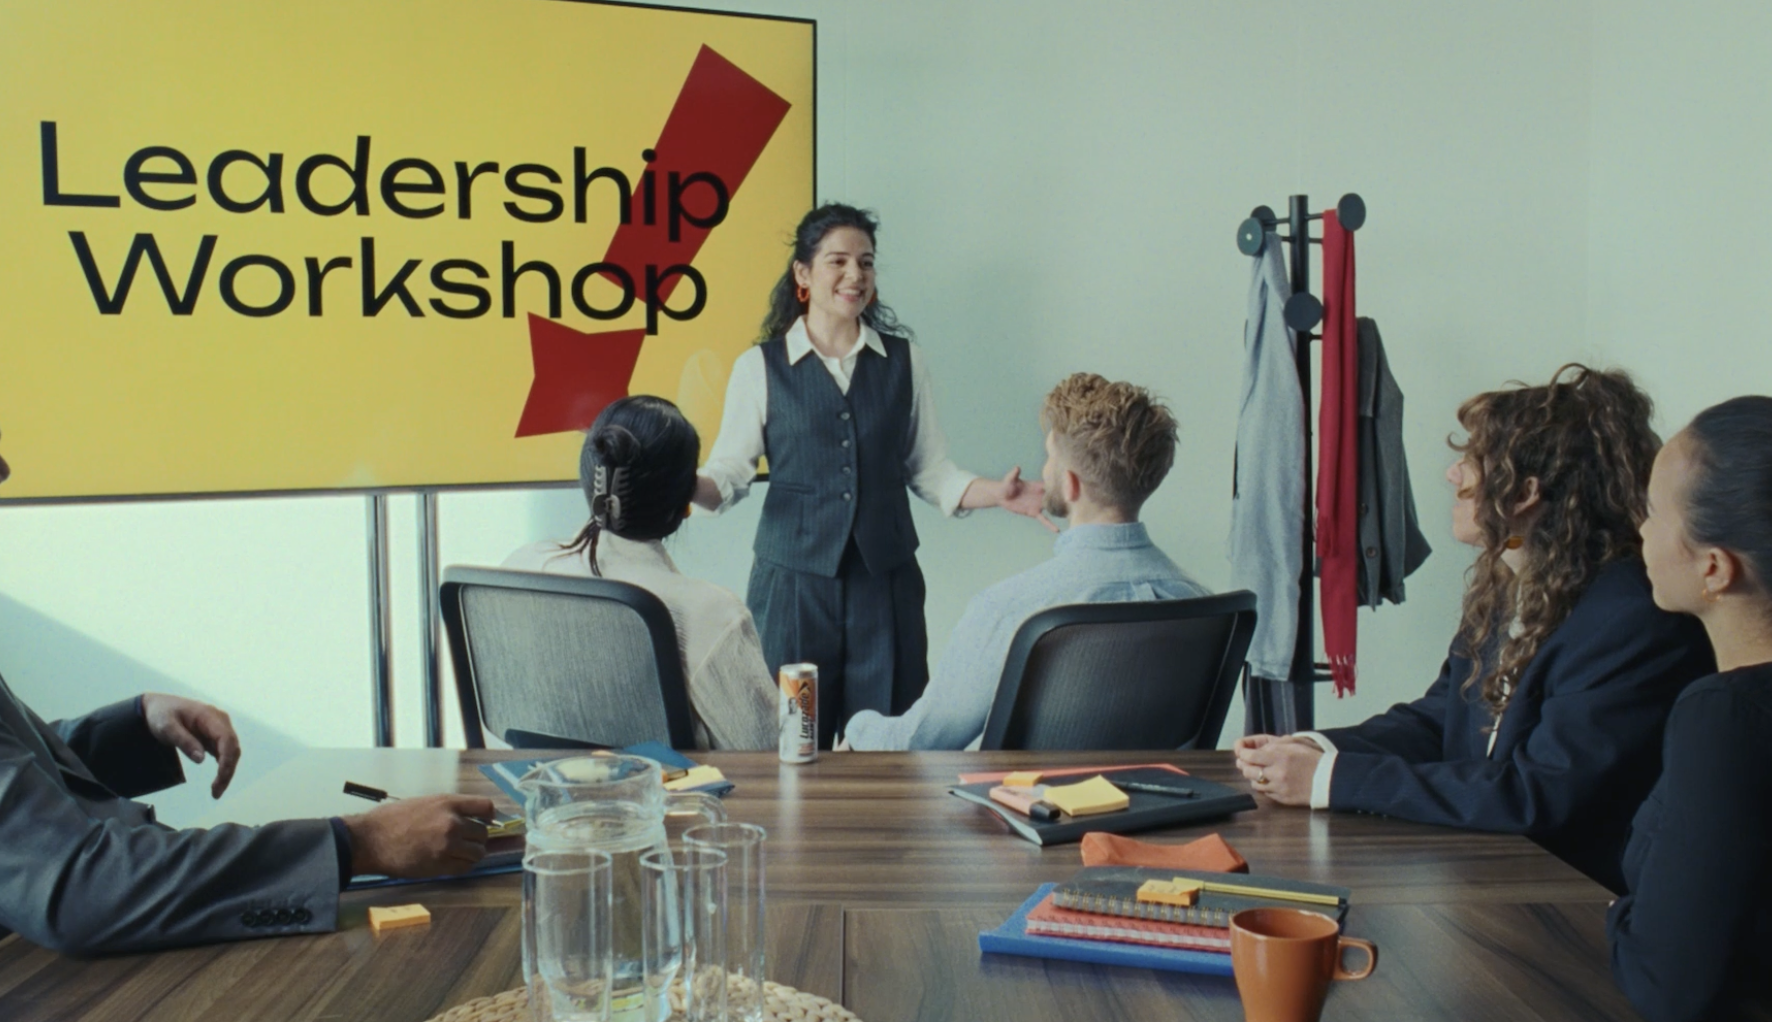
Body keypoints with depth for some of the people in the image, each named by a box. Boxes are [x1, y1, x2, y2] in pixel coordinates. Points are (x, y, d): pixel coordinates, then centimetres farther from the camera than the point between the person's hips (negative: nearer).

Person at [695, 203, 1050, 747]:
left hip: (886, 578, 2)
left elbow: (931, 471, 8)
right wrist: (685, 487, -20)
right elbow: (729, 473, 0)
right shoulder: (759, 366, 3)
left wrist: (995, 493, -7)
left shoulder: (904, 361, 8)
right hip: (794, 579, -1)